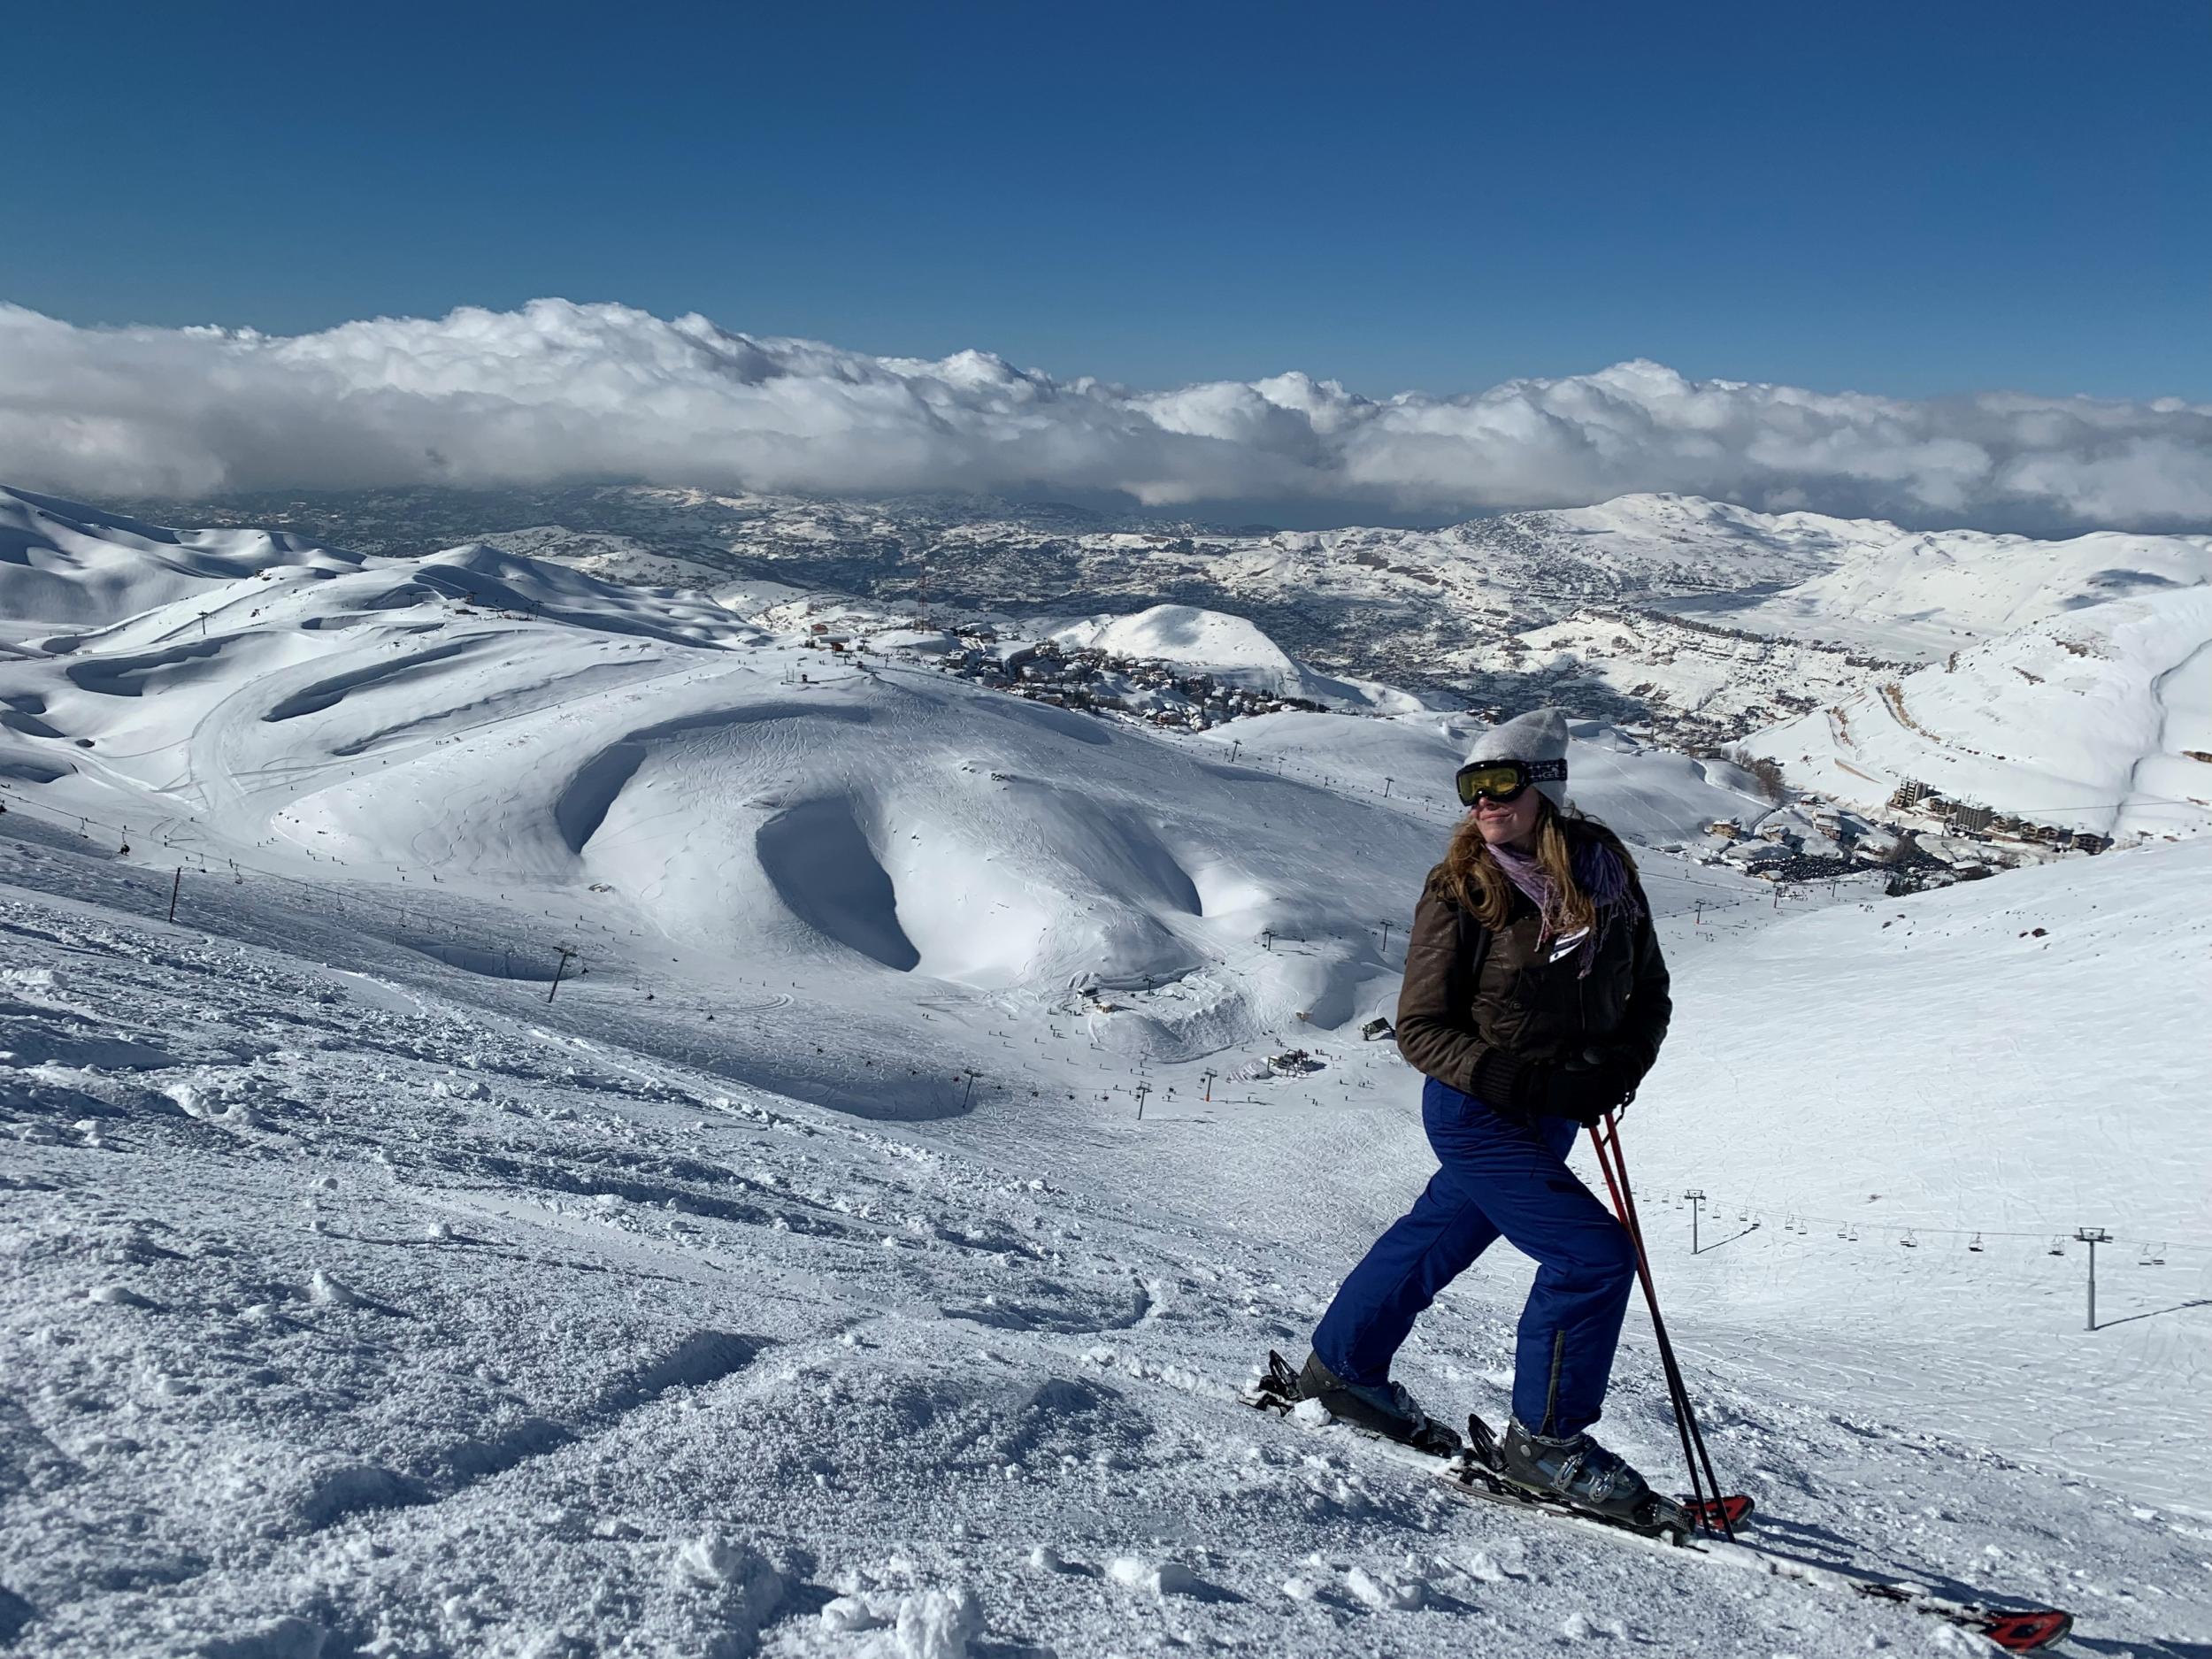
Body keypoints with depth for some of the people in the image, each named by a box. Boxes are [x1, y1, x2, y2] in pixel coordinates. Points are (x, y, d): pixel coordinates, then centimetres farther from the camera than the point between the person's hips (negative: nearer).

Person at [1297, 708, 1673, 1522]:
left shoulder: (1606, 872, -3)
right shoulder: (1460, 890, -16)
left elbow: (1648, 993, 7)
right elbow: (1419, 1028, -13)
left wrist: (1619, 1067, -11)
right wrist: (1519, 1081, -26)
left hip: (1551, 1118, 6)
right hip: (1476, 1113, -6)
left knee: (1441, 1235, 21)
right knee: (1595, 1255, -13)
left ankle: (1344, 1366, 41)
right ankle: (1544, 1438, 4)